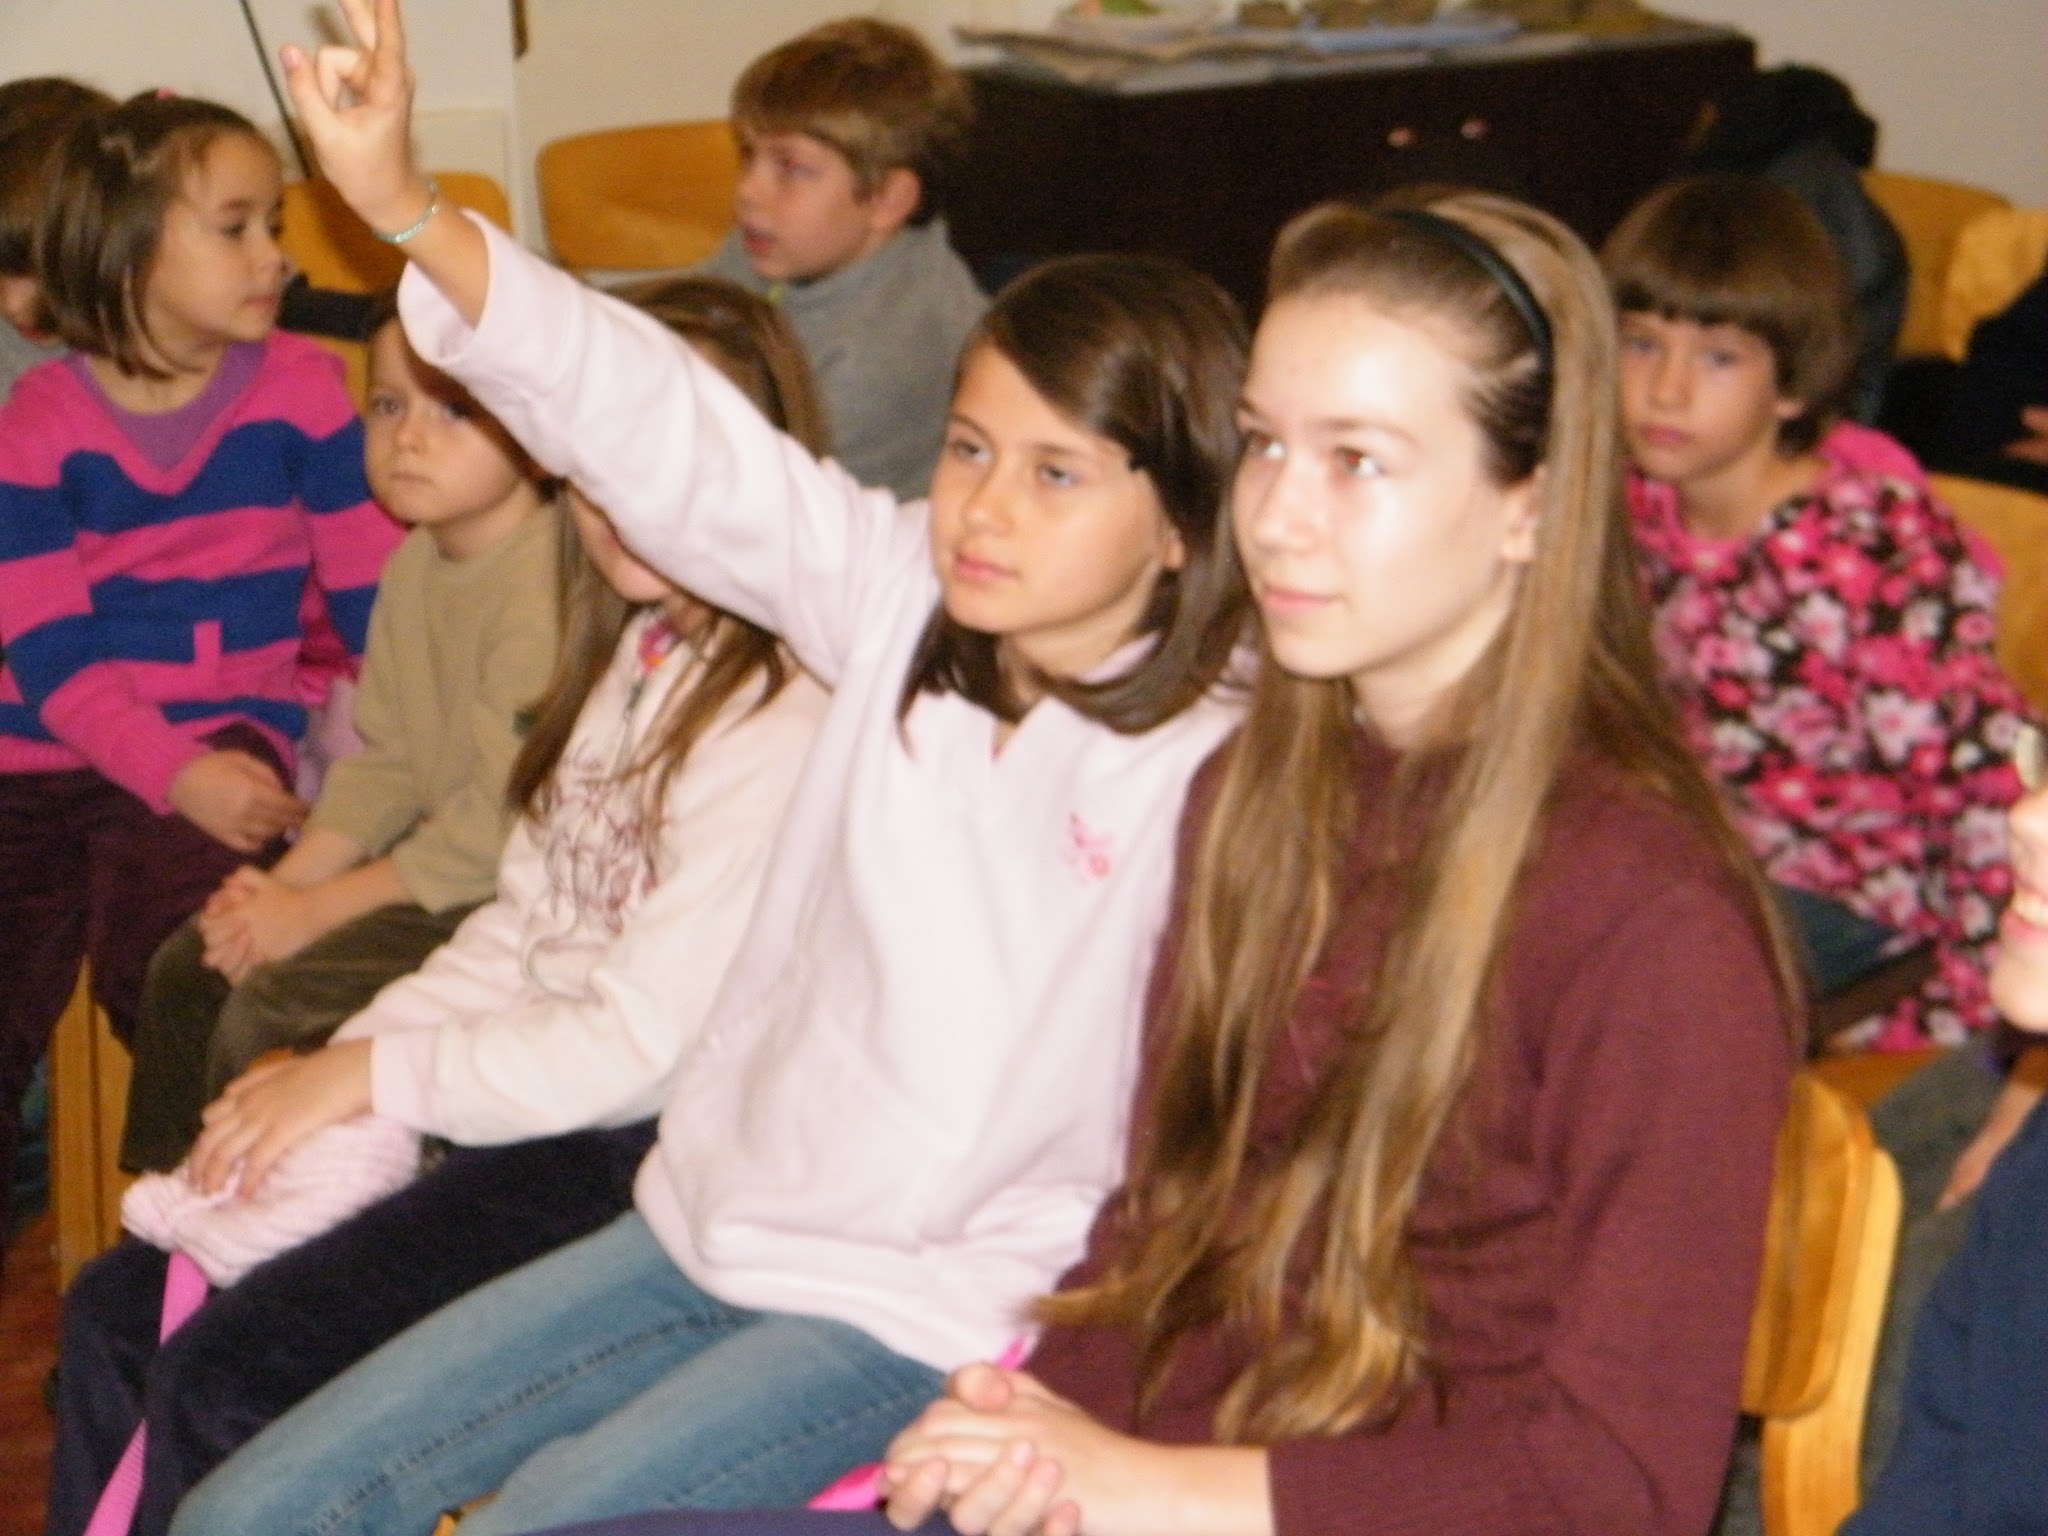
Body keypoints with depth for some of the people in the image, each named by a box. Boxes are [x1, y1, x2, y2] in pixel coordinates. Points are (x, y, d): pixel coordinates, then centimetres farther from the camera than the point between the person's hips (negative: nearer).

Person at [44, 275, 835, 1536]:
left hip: (636, 1160, -9)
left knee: (221, 1383, -15)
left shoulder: (778, 723, -20)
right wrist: (332, 1067, -1)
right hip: (538, 1107, 10)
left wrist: (369, 1076, -11)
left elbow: (644, 1041, -21)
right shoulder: (641, 655, 10)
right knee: (116, 1313, 6)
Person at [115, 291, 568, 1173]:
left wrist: (313, 912, -17)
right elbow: (384, 761, 11)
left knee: (270, 1009, -17)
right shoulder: (414, 563, 7)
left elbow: (504, 827, -24)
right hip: (431, 855, 10)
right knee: (188, 968, 8)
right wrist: (289, 882, -4)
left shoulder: (542, 589, -24)